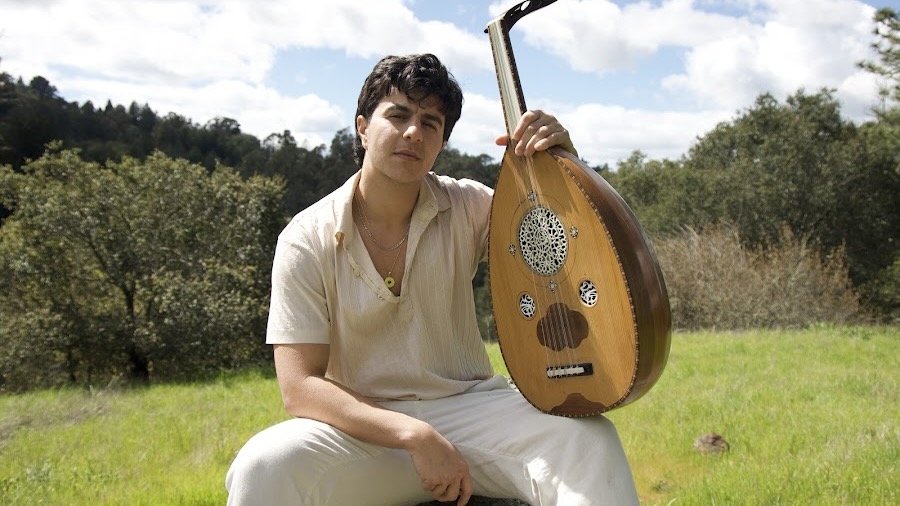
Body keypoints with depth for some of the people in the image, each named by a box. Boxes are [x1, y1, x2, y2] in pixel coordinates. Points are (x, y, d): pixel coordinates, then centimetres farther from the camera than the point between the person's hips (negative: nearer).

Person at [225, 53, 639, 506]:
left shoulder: (466, 207, 0)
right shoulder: (307, 239, -7)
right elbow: (300, 387, -12)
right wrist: (413, 434, -25)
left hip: (473, 407, 2)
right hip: (368, 429, -1)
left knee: (589, 439, -26)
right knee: (261, 467, -32)